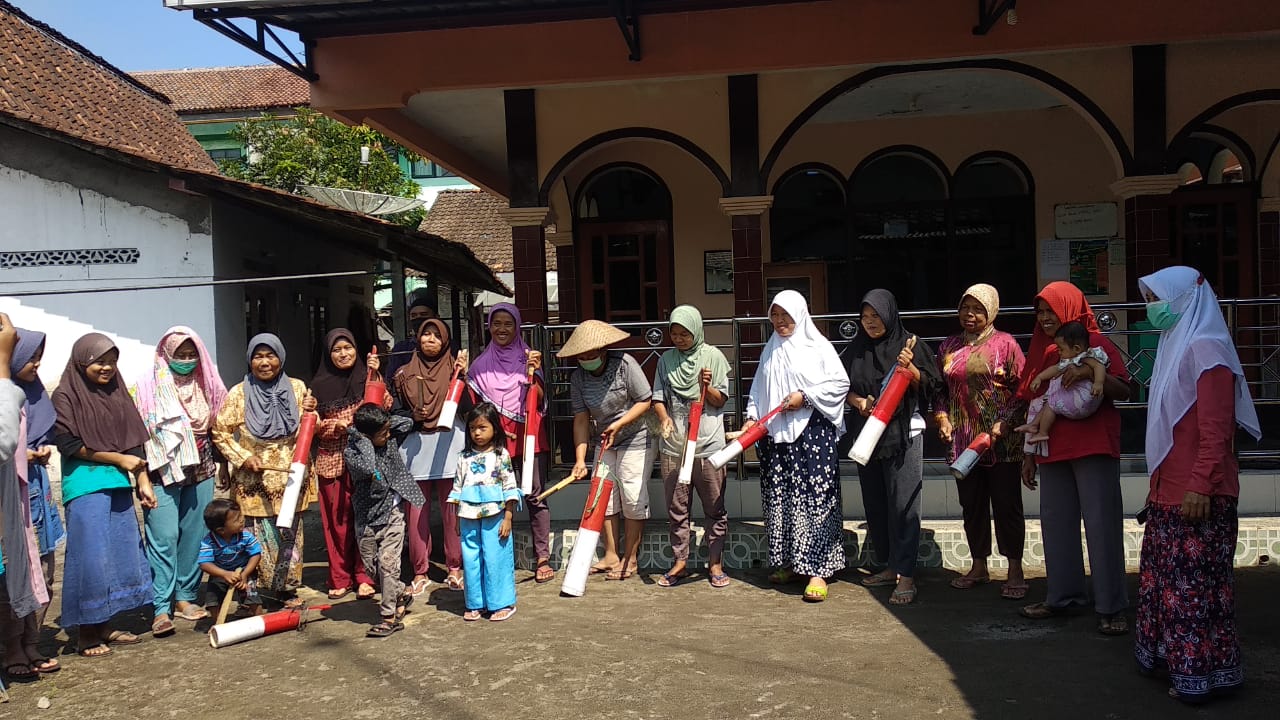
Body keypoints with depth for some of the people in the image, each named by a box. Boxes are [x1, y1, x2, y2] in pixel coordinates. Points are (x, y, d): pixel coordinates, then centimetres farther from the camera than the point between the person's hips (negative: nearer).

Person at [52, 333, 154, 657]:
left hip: (119, 486, 6)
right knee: (91, 556, -4)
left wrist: (143, 480, 4)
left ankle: (105, 626, 18)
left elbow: (133, 441, 11)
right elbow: (68, 443, -11)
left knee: (121, 553, 8)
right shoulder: (66, 396, -5)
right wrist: (117, 459, -9)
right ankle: (86, 632, 8)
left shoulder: (116, 393, 11)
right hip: (86, 487, -6)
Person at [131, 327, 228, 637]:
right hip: (163, 471, -4)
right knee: (163, 538, -8)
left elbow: (216, 428, 16)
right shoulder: (149, 385, -2)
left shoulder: (206, 384, 9)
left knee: (194, 535, 6)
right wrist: (142, 474, -10)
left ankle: (186, 597, 17)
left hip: (201, 470, 4)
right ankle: (161, 608, -5)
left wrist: (222, 465, 14)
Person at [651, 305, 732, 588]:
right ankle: (680, 562, 18)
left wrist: (707, 386, -19)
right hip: (674, 446, 3)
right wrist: (664, 418, -11)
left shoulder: (713, 356, 1)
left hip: (708, 444, -2)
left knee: (715, 508, 4)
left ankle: (715, 563, 14)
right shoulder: (666, 360, 8)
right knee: (676, 508, 7)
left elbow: (720, 400, 1)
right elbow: (658, 397, 9)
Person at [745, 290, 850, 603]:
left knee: (814, 497, -9)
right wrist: (752, 417, 6)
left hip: (811, 430, -6)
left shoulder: (817, 346, -1)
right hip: (776, 434, 6)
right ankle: (789, 563, 17)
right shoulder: (770, 350, 16)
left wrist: (805, 396, -12)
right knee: (779, 498, 6)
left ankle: (817, 569, -8)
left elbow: (840, 382, -6)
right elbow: (759, 390, 19)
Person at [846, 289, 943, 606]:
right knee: (875, 503, 9)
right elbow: (847, 388, 14)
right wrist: (859, 401, -7)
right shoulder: (858, 348, 10)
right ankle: (889, 566, 21)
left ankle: (906, 576, -7)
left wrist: (910, 368, -20)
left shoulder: (908, 344, -2)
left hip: (903, 434, -5)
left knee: (902, 504, -8)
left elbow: (931, 386, -3)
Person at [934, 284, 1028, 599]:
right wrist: (941, 418, 2)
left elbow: (1022, 390, -5)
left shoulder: (1005, 343, -2)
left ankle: (1015, 571, 11)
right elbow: (940, 389, 17)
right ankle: (978, 567, 24)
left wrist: (1004, 423, -15)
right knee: (971, 505, 12)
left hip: (1000, 442, -5)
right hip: (962, 439, 5)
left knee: (1007, 505, 1)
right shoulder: (949, 346, 12)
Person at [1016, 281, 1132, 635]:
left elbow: (1123, 390, -9)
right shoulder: (1041, 351, 15)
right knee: (1055, 522, 9)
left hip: (1093, 447, -6)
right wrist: (1029, 454, 14)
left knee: (1101, 523, -5)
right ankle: (1063, 595, 19)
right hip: (1053, 449, 6)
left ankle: (1111, 606, 1)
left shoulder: (1096, 344, -1)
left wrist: (1090, 373, -26)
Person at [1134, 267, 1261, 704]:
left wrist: (1201, 485, -23)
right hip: (1169, 490, 9)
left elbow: (1216, 430, -20)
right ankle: (1171, 655, 26)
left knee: (1196, 582, -2)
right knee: (1166, 576, 15)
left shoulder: (1206, 348, -14)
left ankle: (1203, 671, 7)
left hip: (1197, 495, -9)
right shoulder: (1176, 345, 15)